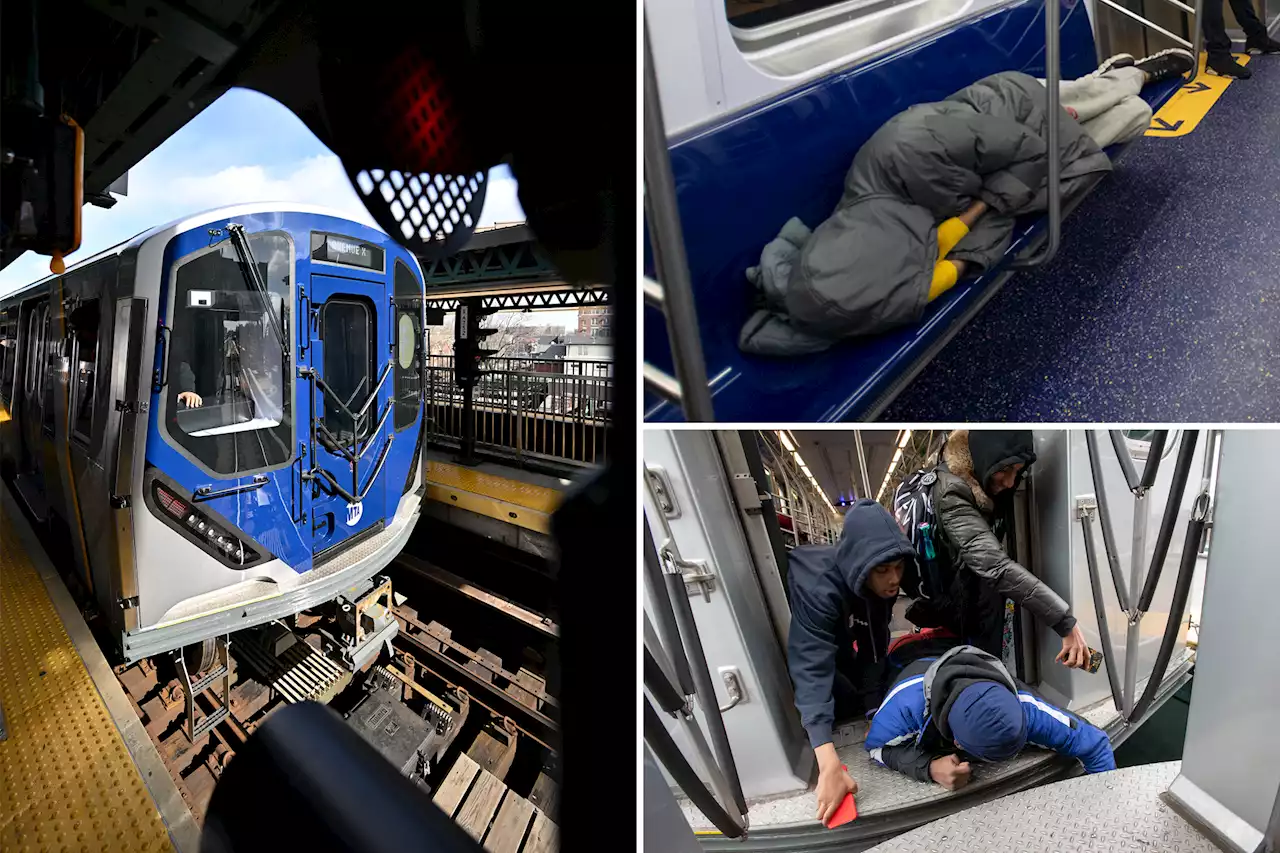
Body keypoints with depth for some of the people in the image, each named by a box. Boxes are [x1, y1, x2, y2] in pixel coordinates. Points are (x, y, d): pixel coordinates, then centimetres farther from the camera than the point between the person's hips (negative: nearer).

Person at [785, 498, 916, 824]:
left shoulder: (881, 583, -22)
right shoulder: (818, 587, -43)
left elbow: (875, 645, -15)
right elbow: (813, 669, -50)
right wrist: (830, 766, -57)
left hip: (836, 637, 6)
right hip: (796, 645, -6)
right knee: (848, 700, -16)